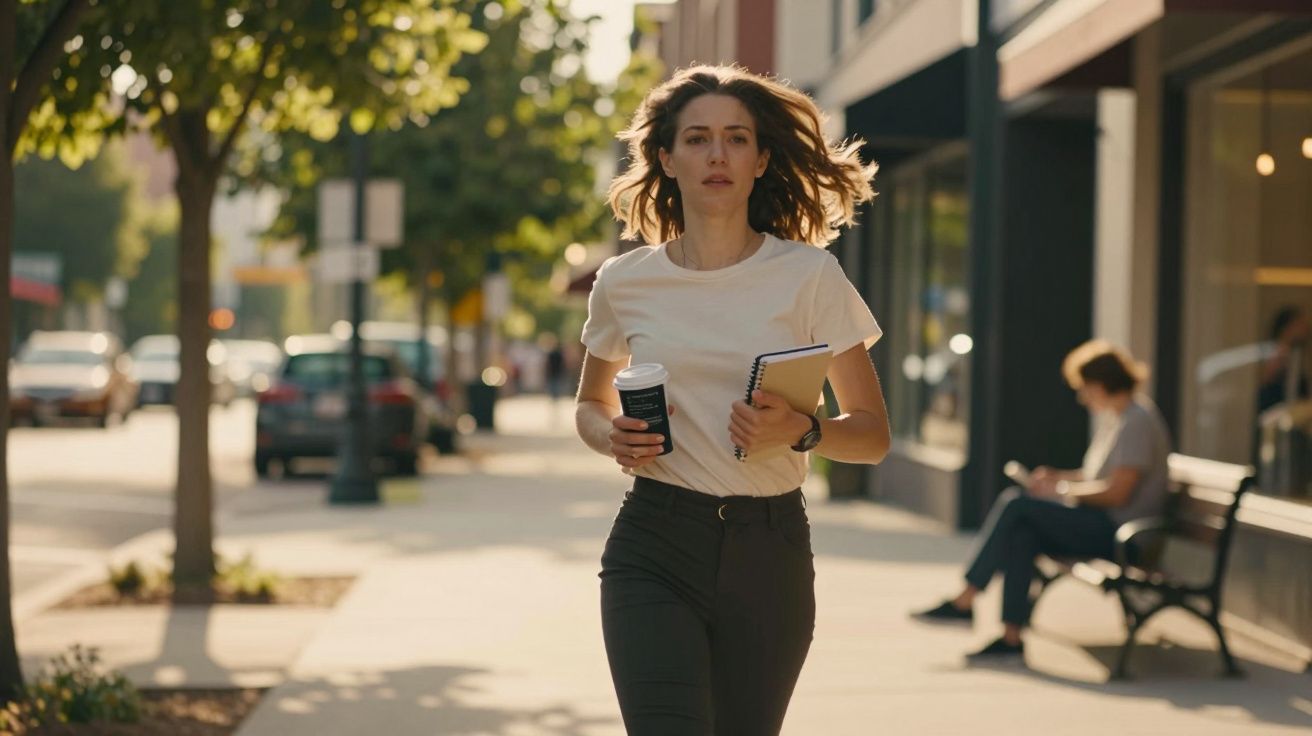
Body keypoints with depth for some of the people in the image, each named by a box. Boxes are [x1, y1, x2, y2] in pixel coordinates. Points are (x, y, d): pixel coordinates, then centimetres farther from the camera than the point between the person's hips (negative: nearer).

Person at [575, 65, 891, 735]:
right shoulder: (625, 283, 4)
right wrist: (612, 438, -2)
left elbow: (873, 434, 3)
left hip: (769, 554, 1)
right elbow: (590, 404, 21)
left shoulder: (810, 276, 0)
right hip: (654, 550, 0)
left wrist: (800, 431, -18)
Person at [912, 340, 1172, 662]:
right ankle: (1011, 636, -18)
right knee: (1022, 534, -14)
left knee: (1016, 504, -18)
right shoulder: (1114, 418, 18)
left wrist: (1061, 489, -10)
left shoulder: (1138, 423, -14)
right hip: (1101, 526, 10)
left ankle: (964, 602, -15)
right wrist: (1057, 477, 9)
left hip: (1117, 531, -10)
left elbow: (1117, 491, -20)